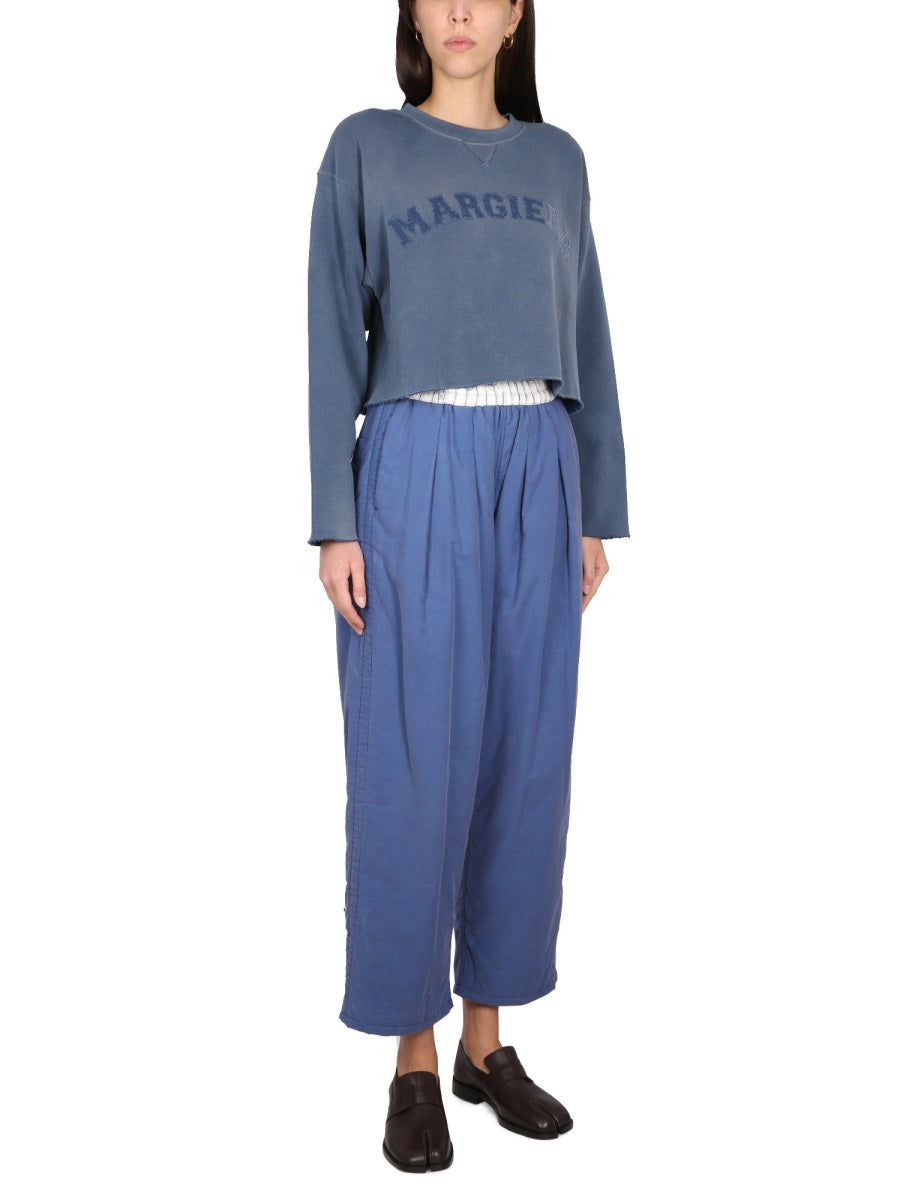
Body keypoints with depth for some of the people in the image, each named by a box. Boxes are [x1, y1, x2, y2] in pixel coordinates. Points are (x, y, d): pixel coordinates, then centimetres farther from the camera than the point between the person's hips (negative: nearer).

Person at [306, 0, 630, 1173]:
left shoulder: (557, 161, 16)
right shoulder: (365, 149, 6)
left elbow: (586, 339, 15)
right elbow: (335, 339, 0)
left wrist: (598, 512, 9)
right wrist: (334, 522, -8)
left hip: (538, 473, 4)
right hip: (415, 472, -3)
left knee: (524, 758, 5)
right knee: (413, 768, -3)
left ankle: (489, 1039, 20)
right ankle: (415, 1058, 12)